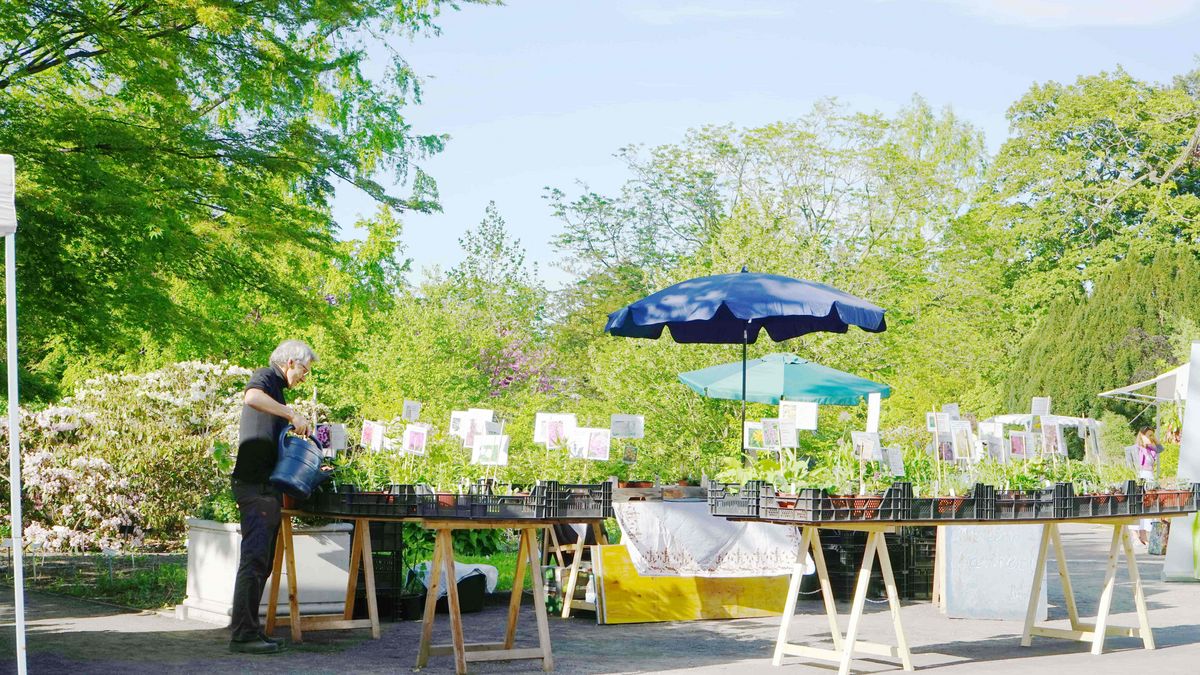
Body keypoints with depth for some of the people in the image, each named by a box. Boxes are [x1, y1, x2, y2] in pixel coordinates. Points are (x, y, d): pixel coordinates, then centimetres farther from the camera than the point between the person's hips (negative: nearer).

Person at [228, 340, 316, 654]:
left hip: (268, 486, 10)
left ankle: (248, 628, 16)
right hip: (255, 484, -10)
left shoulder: (275, 387, 25)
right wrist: (292, 414, -26)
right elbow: (252, 398, -31)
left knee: (262, 560, 12)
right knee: (255, 556, -12)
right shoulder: (265, 377, -5)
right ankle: (242, 634, -11)